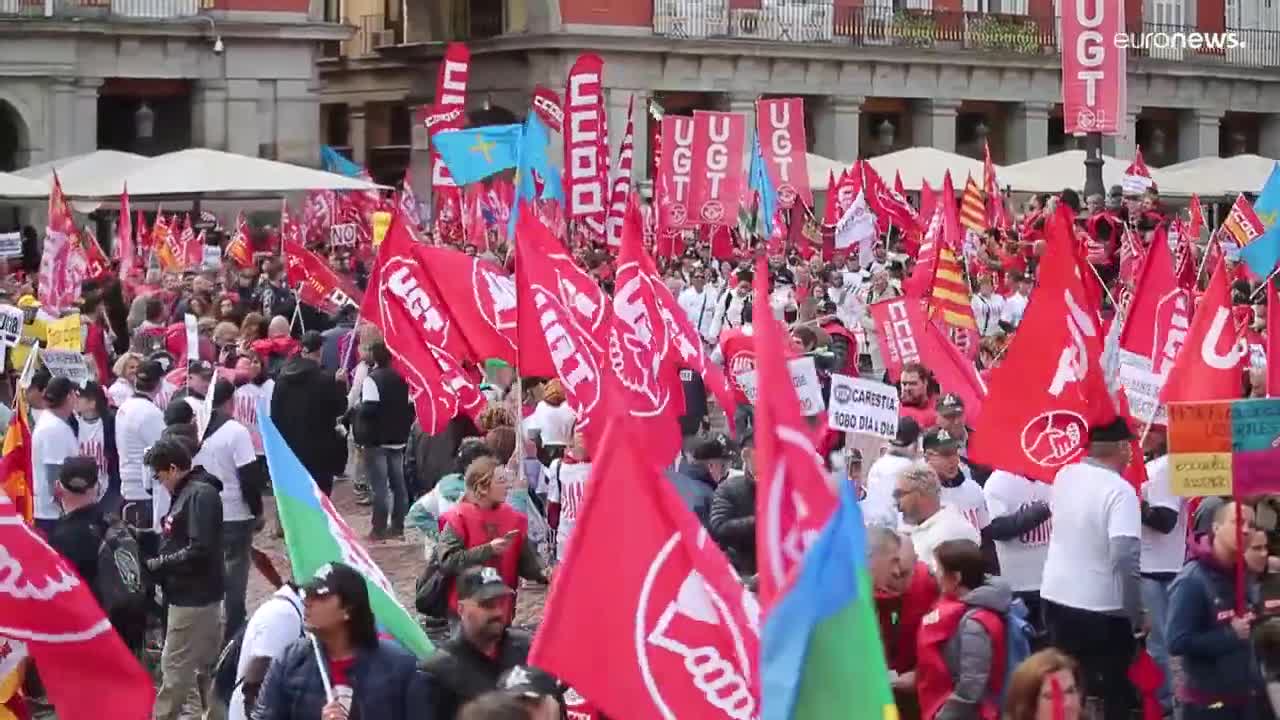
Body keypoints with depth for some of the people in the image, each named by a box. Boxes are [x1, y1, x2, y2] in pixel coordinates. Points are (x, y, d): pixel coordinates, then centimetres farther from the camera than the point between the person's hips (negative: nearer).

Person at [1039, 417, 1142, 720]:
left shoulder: (1064, 476, 2)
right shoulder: (1120, 490, -18)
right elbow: (1124, 556, -26)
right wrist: (1136, 615, -20)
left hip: (1056, 596, 6)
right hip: (1101, 606, -6)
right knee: (1113, 692, 8)